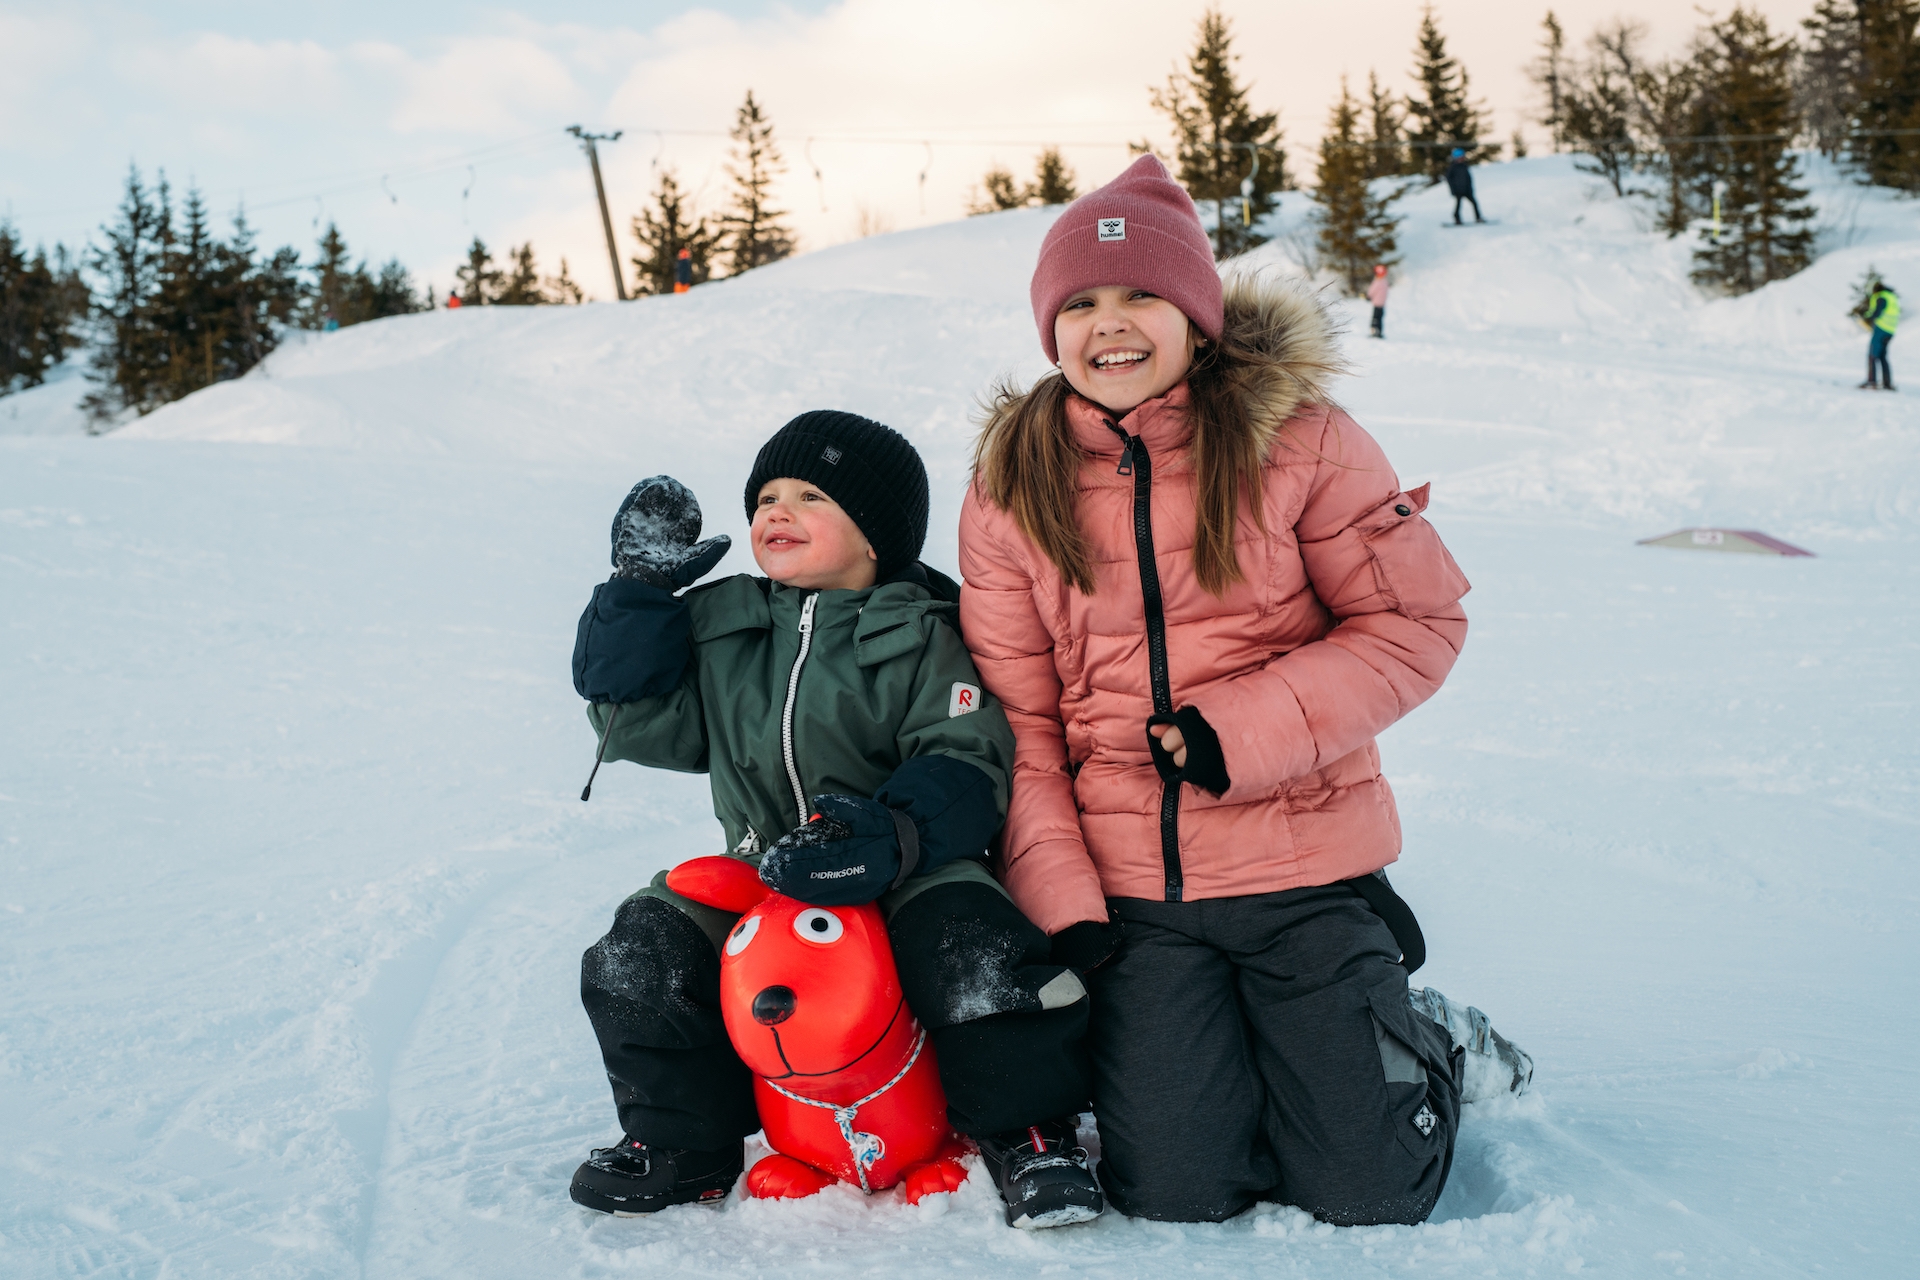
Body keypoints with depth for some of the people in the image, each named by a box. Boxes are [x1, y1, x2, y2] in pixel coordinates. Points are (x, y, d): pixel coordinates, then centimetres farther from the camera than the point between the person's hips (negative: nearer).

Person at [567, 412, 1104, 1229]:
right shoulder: (714, 625, 8)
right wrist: (640, 590, 0)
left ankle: (1026, 1133, -8)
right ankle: (681, 1144, 9)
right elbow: (640, 722, 5)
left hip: (906, 875, -4)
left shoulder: (917, 639, -6)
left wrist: (890, 837, -32)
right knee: (643, 954, -12)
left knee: (970, 943, -30)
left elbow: (965, 764, -14)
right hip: (763, 875, 4)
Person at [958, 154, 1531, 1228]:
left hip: (1305, 860, -2)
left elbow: (1418, 621, -6)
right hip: (1129, 889, 2)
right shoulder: (1012, 485, 2)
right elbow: (1015, 717, 2)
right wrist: (1058, 905, -7)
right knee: (1171, 1198, 0)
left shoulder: (1295, 436, -5)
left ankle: (1433, 1046, 31)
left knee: (1366, 1198, 1)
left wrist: (1243, 731, -17)